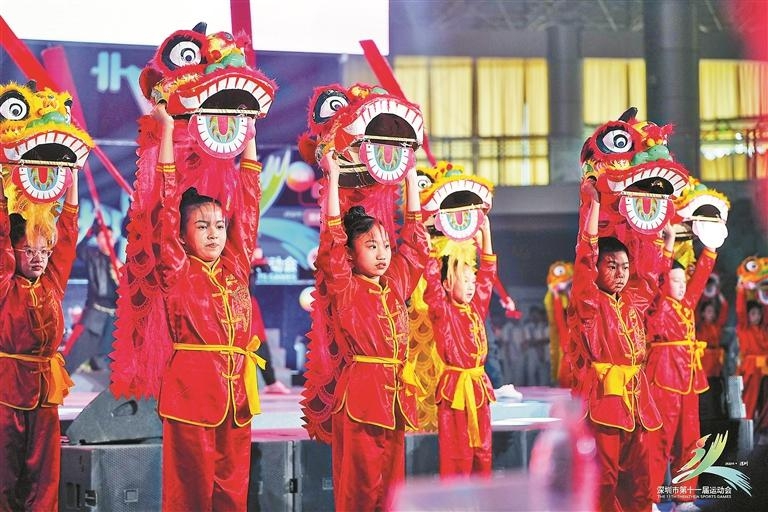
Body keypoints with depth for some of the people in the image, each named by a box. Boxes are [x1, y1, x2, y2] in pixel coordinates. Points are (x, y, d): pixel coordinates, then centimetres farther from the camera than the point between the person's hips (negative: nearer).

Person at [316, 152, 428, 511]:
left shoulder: (396, 284, 13)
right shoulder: (346, 290, -3)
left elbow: (414, 240, 21)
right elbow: (331, 244, -15)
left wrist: (410, 177, 20)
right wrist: (333, 179, -16)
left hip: (396, 394, 6)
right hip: (360, 395, -6)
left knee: (391, 483, 9)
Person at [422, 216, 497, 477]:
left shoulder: (476, 308, 11)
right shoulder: (442, 311, -6)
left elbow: (487, 273, 15)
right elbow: (432, 280, -18)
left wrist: (485, 233, 12)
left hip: (478, 385, 6)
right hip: (455, 387, -6)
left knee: (482, 450, 10)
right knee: (456, 451, -4)